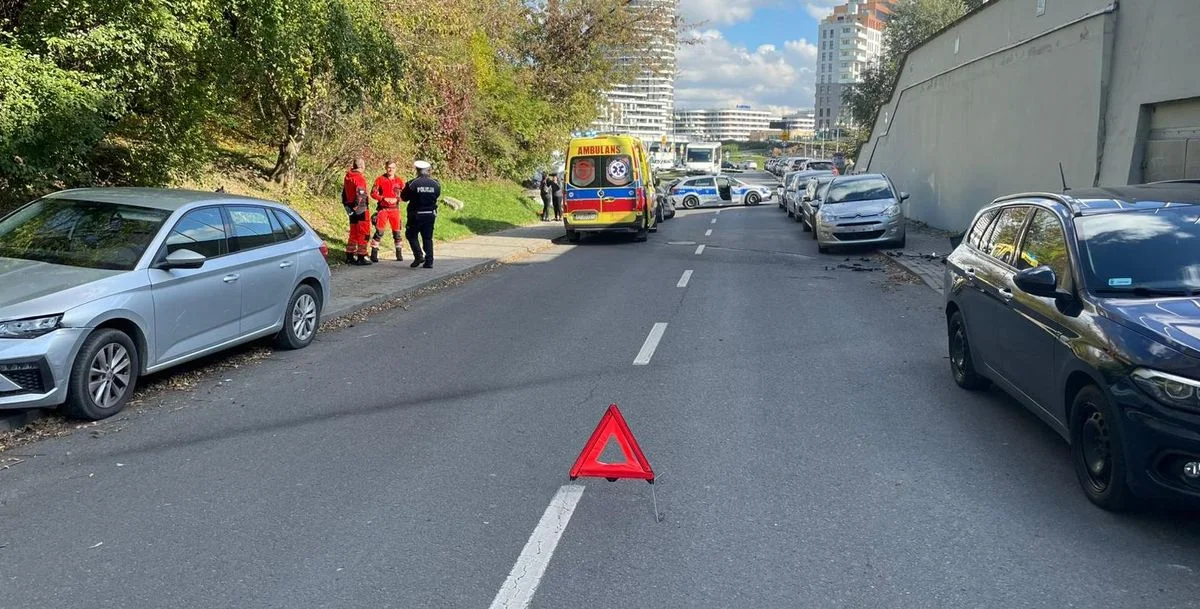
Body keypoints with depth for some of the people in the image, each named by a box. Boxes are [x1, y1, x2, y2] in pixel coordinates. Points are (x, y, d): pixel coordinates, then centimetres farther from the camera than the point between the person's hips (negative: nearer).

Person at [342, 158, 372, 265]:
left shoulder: (347, 177, 10)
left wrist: (346, 205, 22)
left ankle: (349, 256, 22)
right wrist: (355, 206, -14)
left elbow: (344, 193, 18)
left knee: (353, 232, 17)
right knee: (363, 233, -1)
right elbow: (360, 195, -24)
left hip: (352, 209, 8)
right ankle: (361, 258, -1)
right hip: (361, 209, -8)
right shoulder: (360, 178, -16)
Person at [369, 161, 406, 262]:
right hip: (382, 208, -2)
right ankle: (374, 253, -2)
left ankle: (399, 253, 20)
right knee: (379, 231, -7)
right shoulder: (380, 179, -1)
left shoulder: (399, 180, 4)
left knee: (396, 231, 8)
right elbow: (373, 193, -3)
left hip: (394, 209, 2)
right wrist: (384, 198, -15)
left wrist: (397, 199, -13)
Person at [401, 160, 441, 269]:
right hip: (430, 214, 3)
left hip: (416, 215, -3)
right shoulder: (435, 184, -2)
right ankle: (429, 261, 7)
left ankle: (419, 255, -3)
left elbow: (404, 197, -3)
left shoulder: (412, 183, -12)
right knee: (428, 238, 10)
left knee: (411, 235, 13)